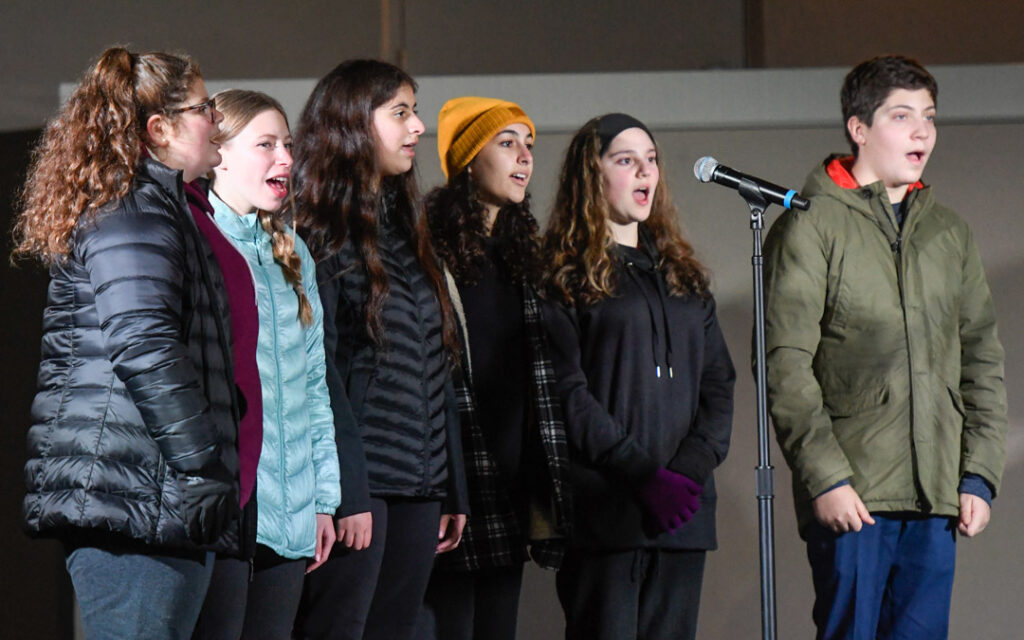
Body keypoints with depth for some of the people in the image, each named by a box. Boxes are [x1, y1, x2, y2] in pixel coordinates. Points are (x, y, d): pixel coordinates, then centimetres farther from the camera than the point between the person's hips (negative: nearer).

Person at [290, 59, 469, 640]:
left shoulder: (407, 229, 21)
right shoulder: (322, 230, -5)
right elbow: (317, 365, -14)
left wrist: (453, 489, 16)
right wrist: (347, 491, -20)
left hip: (419, 484, 8)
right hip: (359, 484, -8)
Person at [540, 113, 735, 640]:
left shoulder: (681, 273, 20)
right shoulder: (566, 276, 1)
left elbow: (718, 381, 14)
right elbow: (568, 394, -8)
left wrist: (694, 467, -4)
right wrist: (644, 474, -16)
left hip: (682, 510, 6)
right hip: (604, 512, -5)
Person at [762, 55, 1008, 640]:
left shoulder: (949, 233, 16)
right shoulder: (811, 227, -2)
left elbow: (982, 361, 17)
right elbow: (785, 365, -7)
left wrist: (980, 476, 7)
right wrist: (825, 476, -14)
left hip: (937, 501, 5)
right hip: (851, 498, -5)